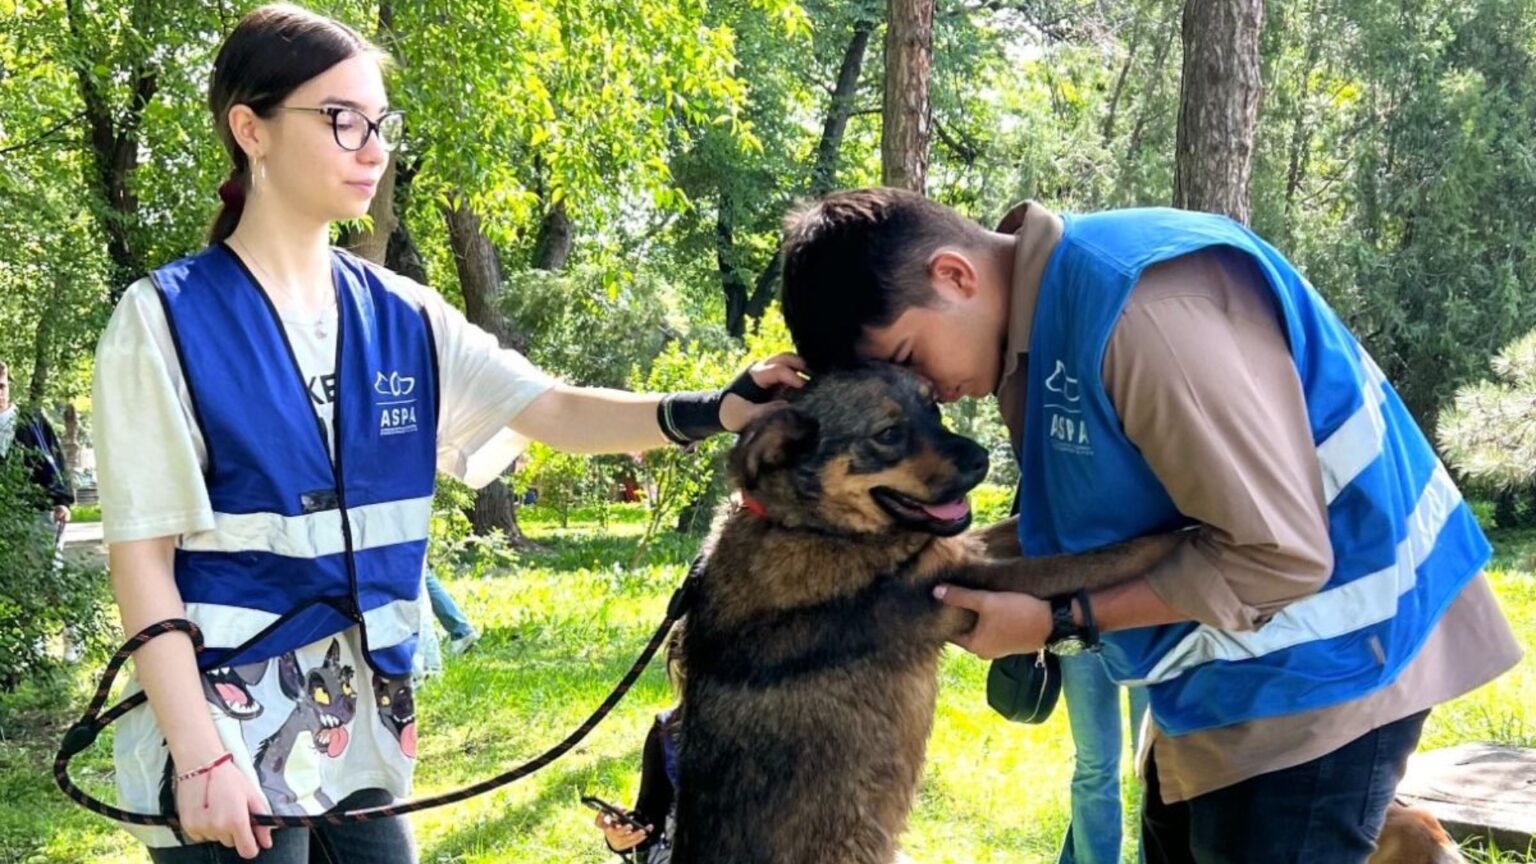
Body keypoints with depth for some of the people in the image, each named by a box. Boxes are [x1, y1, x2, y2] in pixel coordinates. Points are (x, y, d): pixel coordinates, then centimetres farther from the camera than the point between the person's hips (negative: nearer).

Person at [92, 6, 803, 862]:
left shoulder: (402, 318, 6)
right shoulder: (166, 320, -9)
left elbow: (557, 411, -3)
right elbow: (141, 556, -11)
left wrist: (712, 411, -20)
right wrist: (197, 756, -18)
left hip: (363, 725, 5)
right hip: (224, 724, -5)